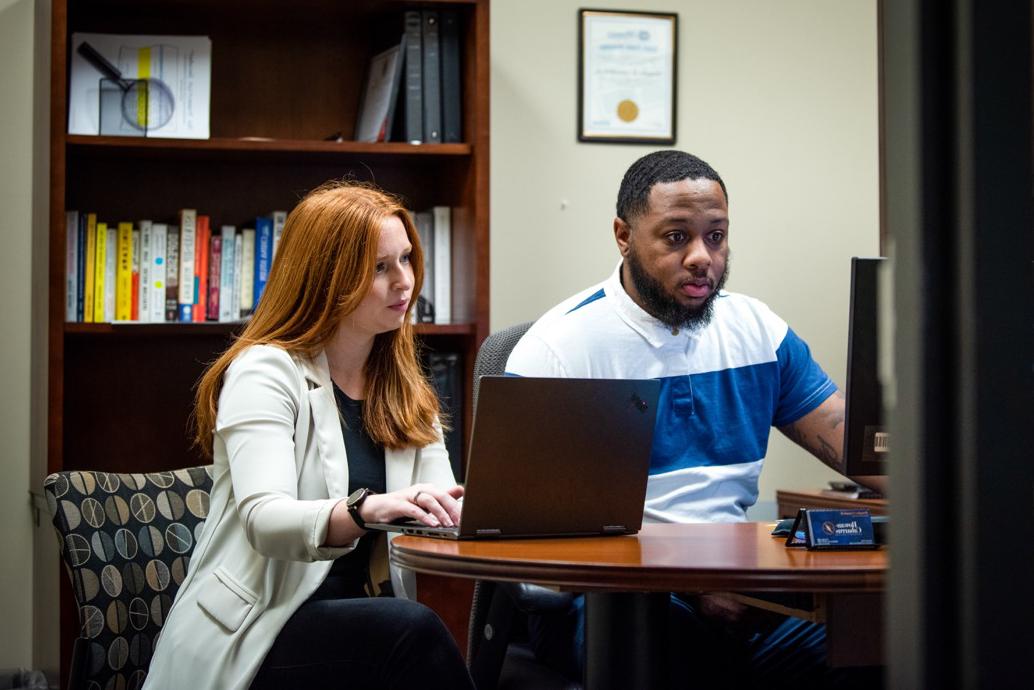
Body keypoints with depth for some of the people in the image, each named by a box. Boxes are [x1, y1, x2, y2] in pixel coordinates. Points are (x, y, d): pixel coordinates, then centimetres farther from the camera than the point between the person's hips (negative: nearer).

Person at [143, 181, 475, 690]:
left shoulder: (403, 389, 15)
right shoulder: (264, 372, -6)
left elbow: (444, 512, 3)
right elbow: (264, 520, -22)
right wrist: (367, 510, -41)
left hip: (352, 616, 6)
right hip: (250, 633, -5)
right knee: (412, 630, -33)